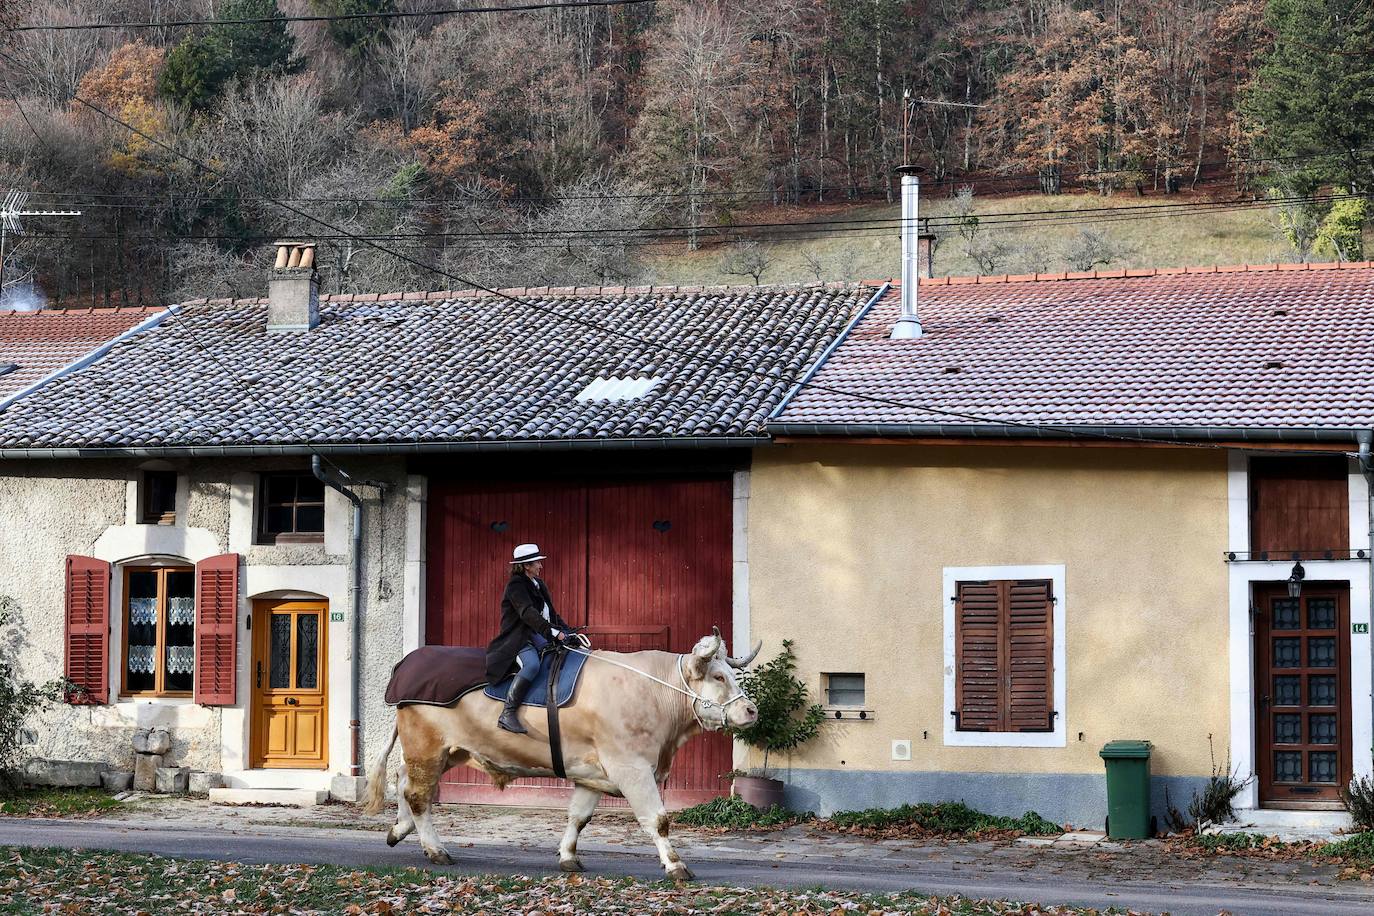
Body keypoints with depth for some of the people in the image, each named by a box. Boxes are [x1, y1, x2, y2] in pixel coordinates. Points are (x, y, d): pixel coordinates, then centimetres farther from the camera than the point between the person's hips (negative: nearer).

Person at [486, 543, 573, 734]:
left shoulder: (538, 584, 20)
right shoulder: (516, 586, -9)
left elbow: (551, 613, 25)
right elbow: (528, 613, -24)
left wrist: (566, 630, 11)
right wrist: (552, 632, -31)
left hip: (540, 637, 10)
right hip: (519, 638, -10)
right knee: (532, 664, -37)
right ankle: (507, 714, -36)